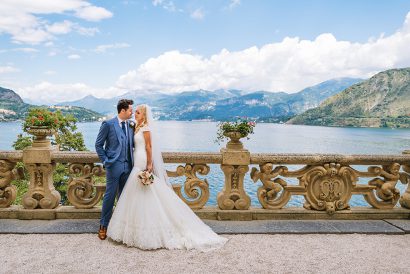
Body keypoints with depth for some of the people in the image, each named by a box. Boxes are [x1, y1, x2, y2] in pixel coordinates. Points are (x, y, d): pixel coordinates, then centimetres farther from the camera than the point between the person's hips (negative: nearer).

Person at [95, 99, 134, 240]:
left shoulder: (131, 125, 8)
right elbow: (98, 145, -1)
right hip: (114, 165, -5)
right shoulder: (108, 124, -6)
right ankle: (103, 226, 17)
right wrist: (105, 161, -6)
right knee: (110, 195, 2)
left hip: (127, 166, 5)